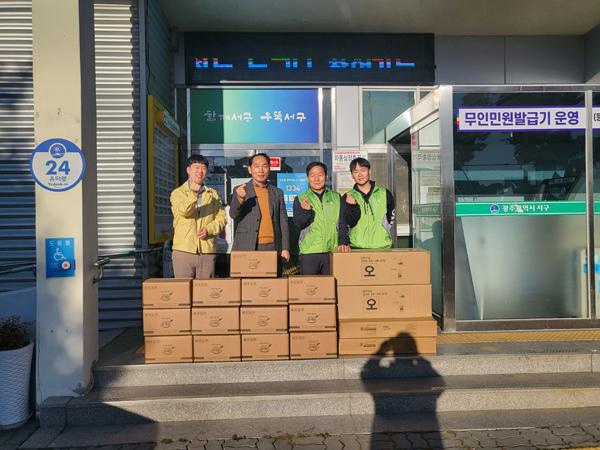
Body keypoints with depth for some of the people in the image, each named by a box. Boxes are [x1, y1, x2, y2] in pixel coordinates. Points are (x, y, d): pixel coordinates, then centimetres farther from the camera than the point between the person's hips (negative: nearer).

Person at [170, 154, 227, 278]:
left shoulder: (213, 194, 15)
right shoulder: (178, 193, 5)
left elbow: (221, 218, 8)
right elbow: (183, 211, -15)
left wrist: (209, 229, -10)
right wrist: (193, 194, -32)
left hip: (207, 250, 3)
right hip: (184, 250, -2)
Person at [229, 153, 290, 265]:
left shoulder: (277, 192, 12)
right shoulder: (240, 191, 5)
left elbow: (283, 222, 11)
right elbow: (233, 214, -9)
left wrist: (285, 248, 4)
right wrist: (240, 199, -29)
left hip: (272, 248, 2)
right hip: (246, 249, -2)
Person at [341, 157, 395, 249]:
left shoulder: (384, 194, 7)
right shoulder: (347, 197, 4)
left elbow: (391, 219, 18)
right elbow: (349, 223, -6)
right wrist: (353, 207, -21)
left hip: (382, 248, 1)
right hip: (356, 249, -1)